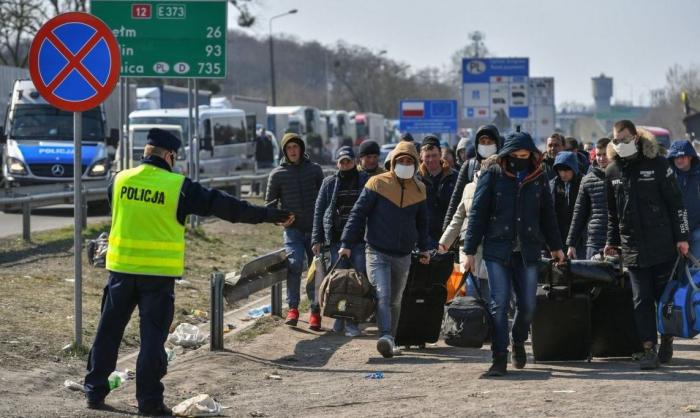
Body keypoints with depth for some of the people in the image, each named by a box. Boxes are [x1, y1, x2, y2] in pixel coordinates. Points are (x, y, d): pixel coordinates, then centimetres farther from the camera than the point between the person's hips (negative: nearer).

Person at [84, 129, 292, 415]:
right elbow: (222, 205, -6)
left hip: (122, 268, 4)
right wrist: (266, 215, -1)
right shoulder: (178, 186, -8)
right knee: (152, 335, 2)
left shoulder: (120, 180, 4)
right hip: (159, 273, -3)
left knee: (108, 331, 12)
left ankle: (95, 391, 17)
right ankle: (149, 401, 2)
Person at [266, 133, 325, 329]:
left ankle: (315, 312, 12)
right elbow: (270, 202, 11)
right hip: (292, 229, -1)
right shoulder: (277, 174, 5)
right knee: (295, 264, -21)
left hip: (315, 228, 1)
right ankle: (292, 308, -12)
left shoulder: (315, 169, 7)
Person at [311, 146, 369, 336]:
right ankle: (340, 318, 14)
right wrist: (317, 238, 3)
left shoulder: (365, 180, 7)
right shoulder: (329, 183, 11)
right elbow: (319, 210, 10)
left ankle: (352, 321, -1)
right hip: (336, 237, 2)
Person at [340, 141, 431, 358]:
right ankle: (386, 338, -33)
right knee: (382, 295, -21)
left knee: (395, 302, 12)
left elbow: (422, 222, 22)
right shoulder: (377, 184, -6)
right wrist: (346, 244, -9)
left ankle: (389, 342, 20)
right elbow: (358, 213, -5)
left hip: (403, 256, 5)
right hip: (377, 253, -5)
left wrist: (424, 247, 21)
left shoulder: (419, 189, 8)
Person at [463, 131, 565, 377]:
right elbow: (477, 213, -2)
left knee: (528, 305, 4)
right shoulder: (492, 174, -1)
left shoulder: (538, 178, 8)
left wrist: (555, 246, 22)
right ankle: (499, 359, -3)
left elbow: (547, 214, 18)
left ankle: (519, 342, 32)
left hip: (528, 251, 3)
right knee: (499, 304, -6)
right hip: (497, 249, -3)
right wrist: (470, 251, -5)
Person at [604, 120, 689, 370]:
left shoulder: (657, 164, -4)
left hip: (662, 244, -3)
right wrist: (612, 241, 19)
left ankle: (667, 340, 20)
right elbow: (612, 211, 19)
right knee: (642, 300, -2)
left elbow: (676, 203, -2)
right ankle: (649, 349, -3)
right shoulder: (612, 171, 8)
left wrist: (682, 237, -5)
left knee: (664, 296, 5)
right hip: (633, 247, 3)